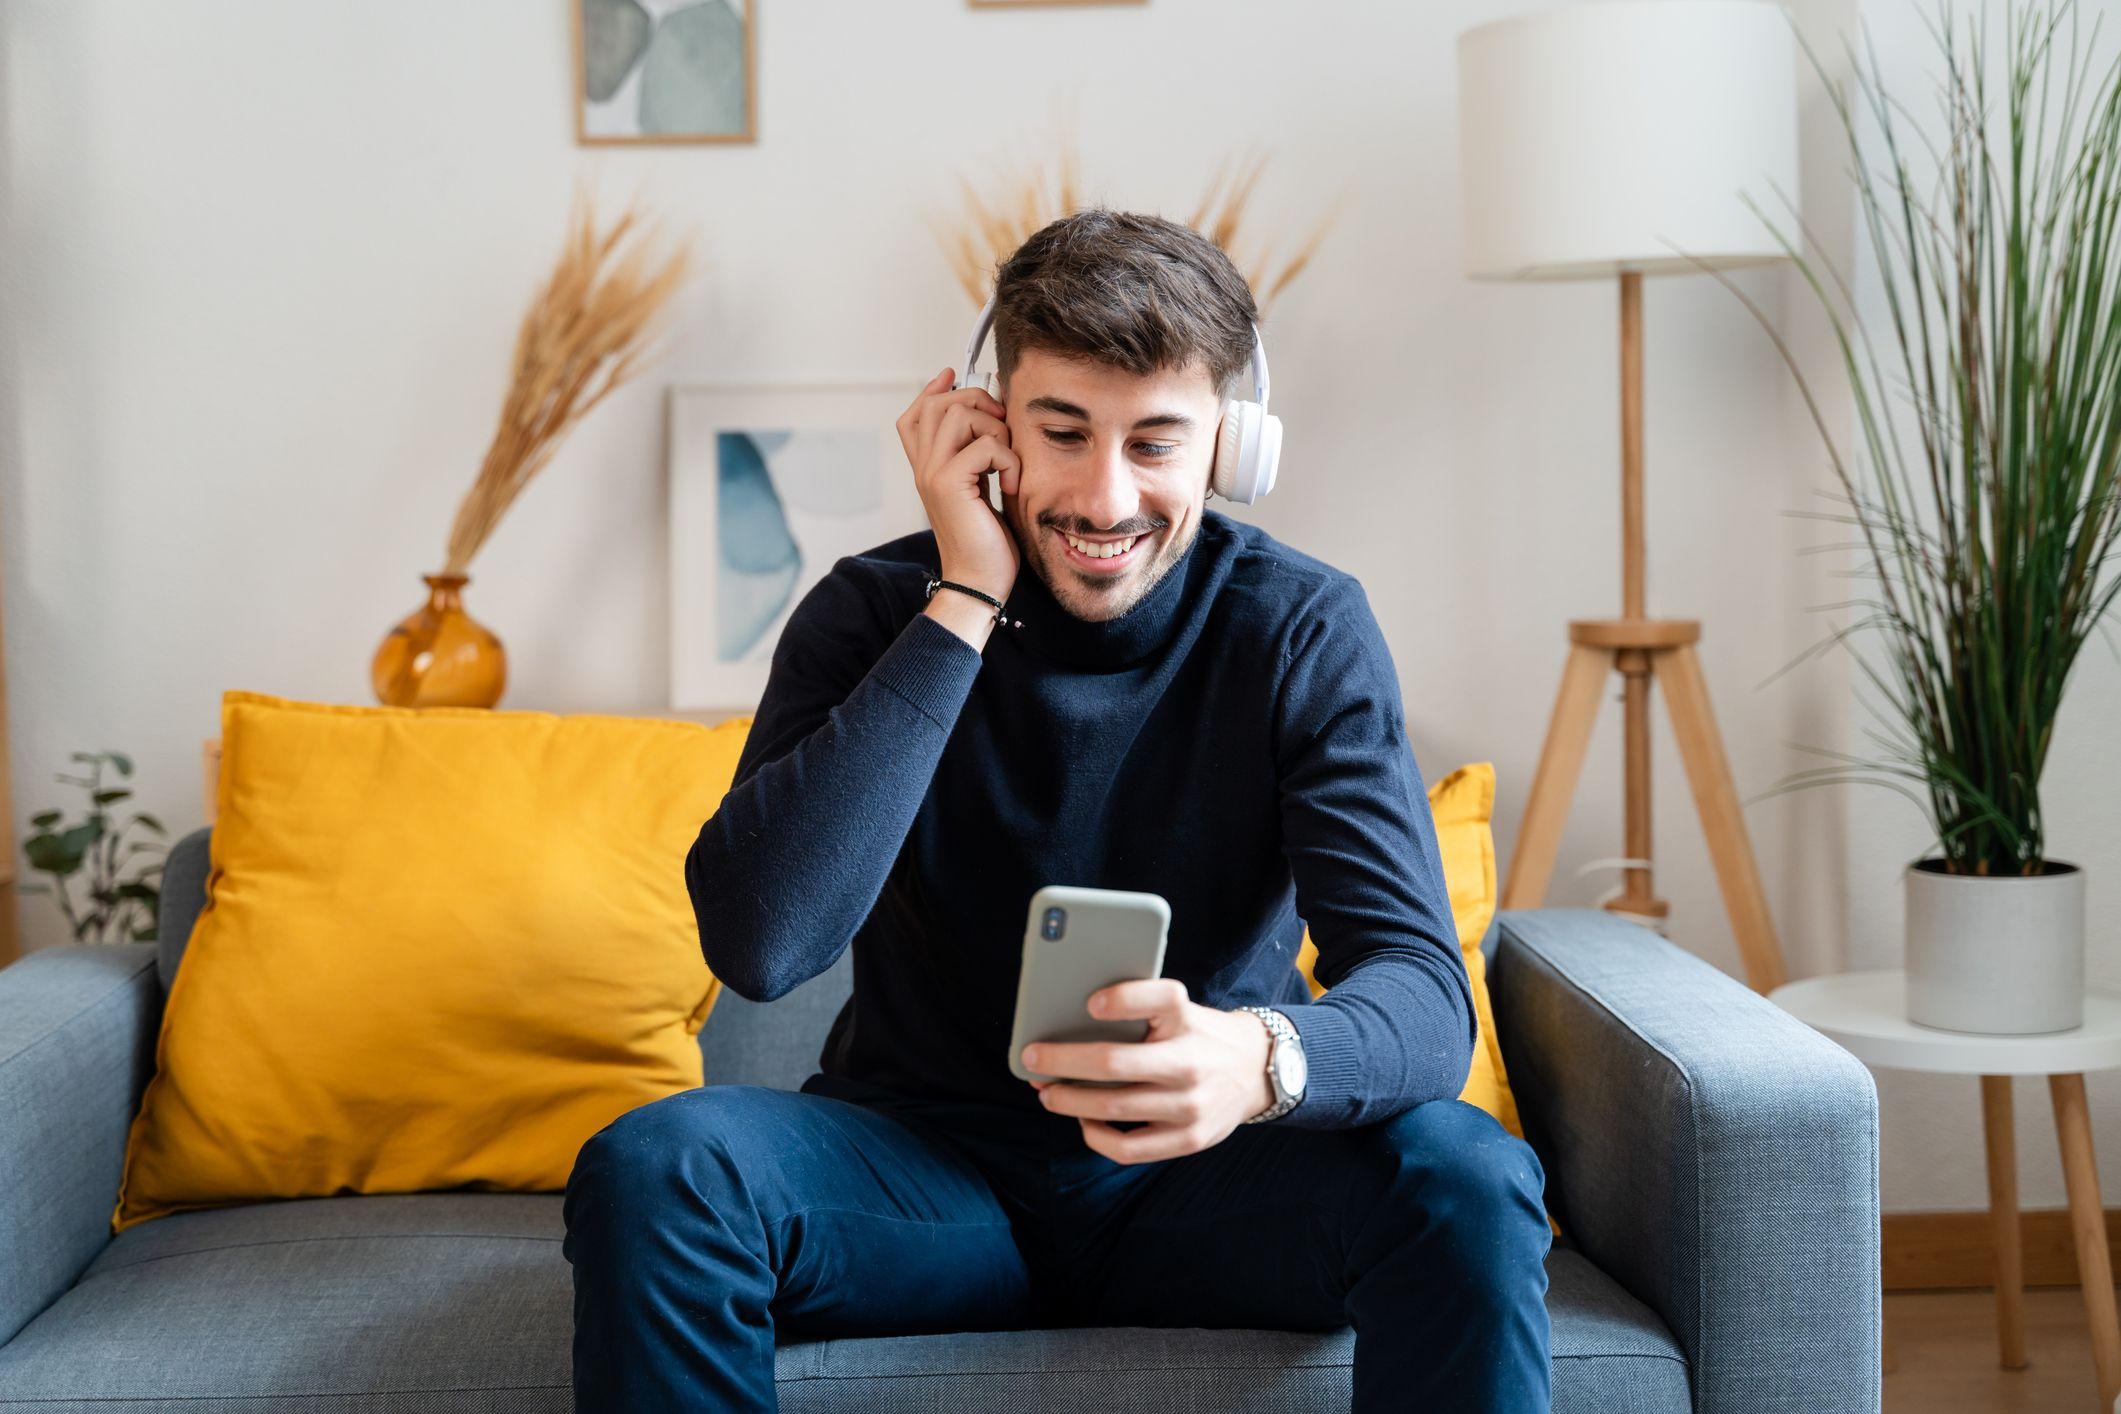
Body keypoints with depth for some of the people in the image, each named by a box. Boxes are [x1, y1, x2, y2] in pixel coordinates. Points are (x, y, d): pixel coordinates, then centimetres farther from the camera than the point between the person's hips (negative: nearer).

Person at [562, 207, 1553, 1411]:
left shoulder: (1307, 631, -8)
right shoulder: (878, 612, -8)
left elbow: (1424, 997, -19)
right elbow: (758, 943, -24)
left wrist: (1258, 1059, -45)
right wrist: (962, 607, -23)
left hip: (1203, 1177, 0)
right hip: (927, 1163, 0)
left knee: (1470, 1179, -30)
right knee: (653, 1167, -29)